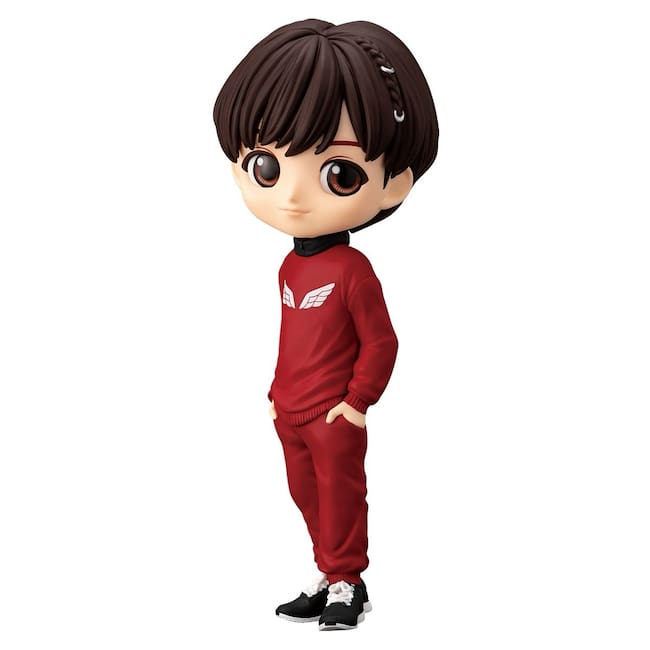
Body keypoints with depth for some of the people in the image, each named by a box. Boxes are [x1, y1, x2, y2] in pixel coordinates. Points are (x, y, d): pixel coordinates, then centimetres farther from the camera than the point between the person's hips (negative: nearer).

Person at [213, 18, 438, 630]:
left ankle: (345, 585, 21)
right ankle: (330, 577, 29)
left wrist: (357, 402, -13)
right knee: (307, 494, 16)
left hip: (334, 417, -7)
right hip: (289, 414, 7)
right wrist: (278, 393, 14)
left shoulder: (352, 269, -18)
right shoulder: (290, 267, 3)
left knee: (339, 496, 6)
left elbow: (380, 343, -14)